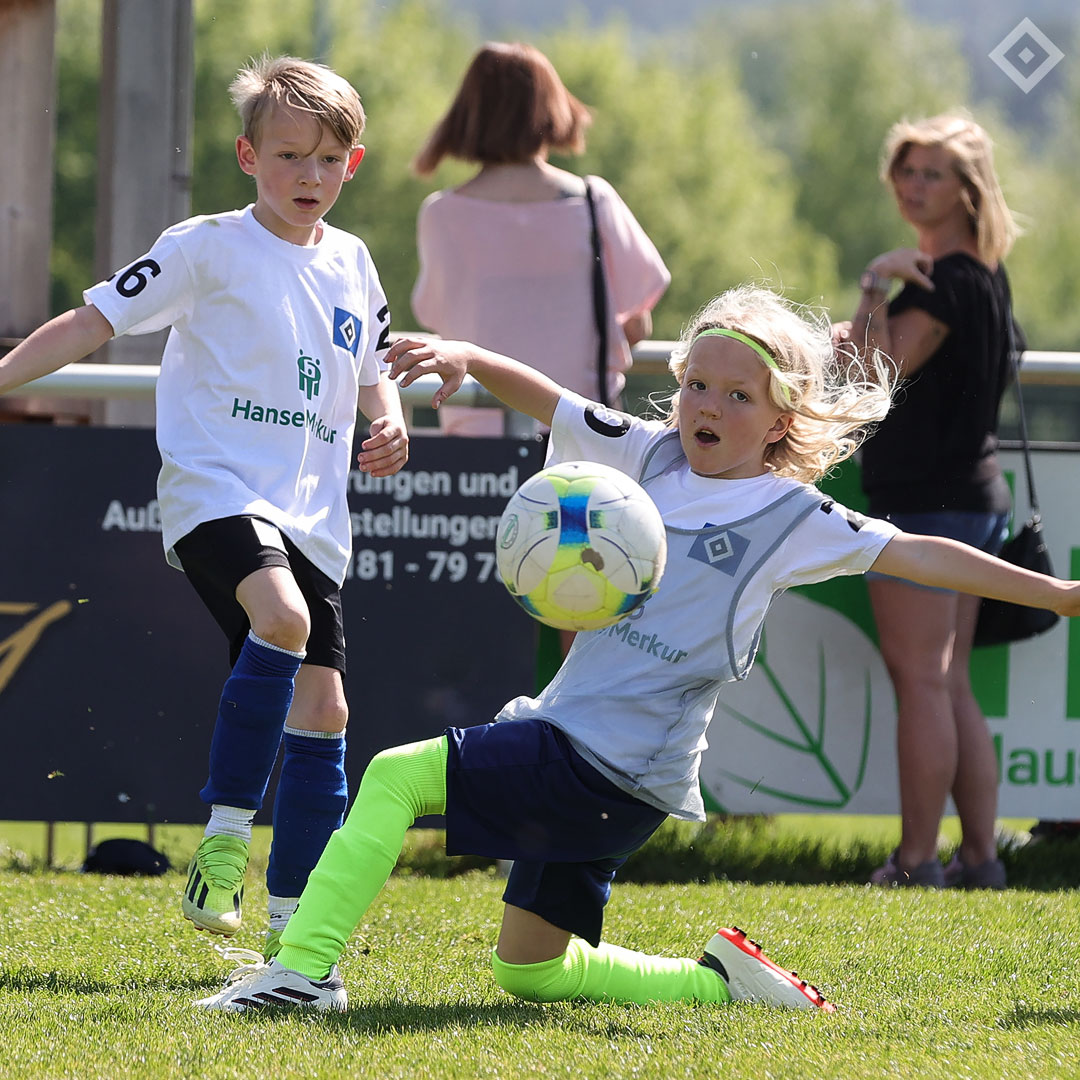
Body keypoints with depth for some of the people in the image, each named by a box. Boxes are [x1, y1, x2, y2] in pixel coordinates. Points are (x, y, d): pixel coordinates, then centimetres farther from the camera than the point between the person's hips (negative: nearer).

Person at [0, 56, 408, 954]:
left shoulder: (350, 264, 15)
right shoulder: (210, 248, -2)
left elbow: (373, 370, 28)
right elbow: (94, 321, -4)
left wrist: (389, 421, 6)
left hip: (310, 515, 6)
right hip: (215, 489, -6)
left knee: (322, 709, 1)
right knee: (284, 618, -33)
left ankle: (291, 925, 11)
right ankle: (225, 837, -21)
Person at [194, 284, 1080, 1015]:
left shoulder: (790, 517, -5)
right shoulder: (653, 456, 10)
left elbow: (917, 555, -10)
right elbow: (546, 402, 10)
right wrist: (467, 357, -10)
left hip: (614, 769, -8)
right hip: (576, 742, 8)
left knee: (398, 778, -17)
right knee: (532, 971, 15)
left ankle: (305, 967, -19)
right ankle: (720, 983, 21)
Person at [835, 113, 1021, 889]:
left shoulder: (946, 282, -16)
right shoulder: (982, 274, 15)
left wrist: (875, 285, -20)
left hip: (925, 498, -10)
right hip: (974, 496, 10)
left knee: (922, 680, -8)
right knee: (952, 686, 11)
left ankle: (917, 861, -7)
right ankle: (980, 856, 11)